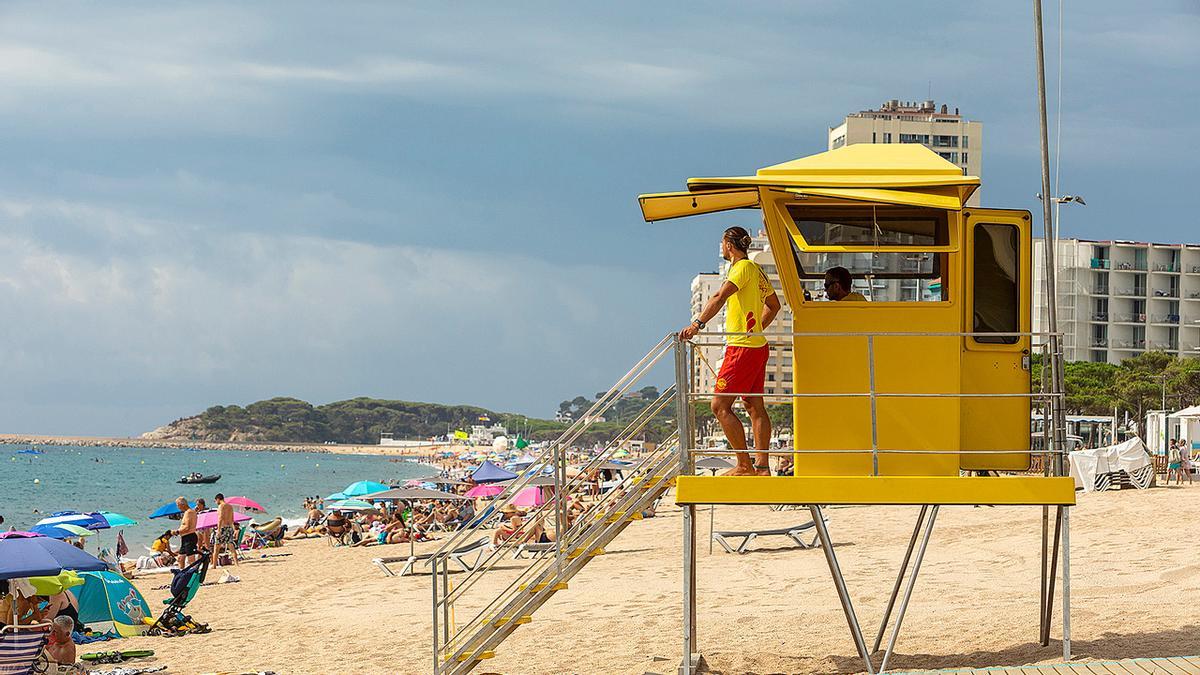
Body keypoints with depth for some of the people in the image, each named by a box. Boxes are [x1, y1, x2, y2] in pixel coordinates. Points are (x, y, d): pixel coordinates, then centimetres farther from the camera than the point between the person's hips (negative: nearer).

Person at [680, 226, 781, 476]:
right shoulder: (757, 270, 16)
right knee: (755, 407, 10)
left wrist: (697, 324, -34)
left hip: (742, 347, -10)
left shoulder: (743, 267, -11)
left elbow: (720, 298, -26)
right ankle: (762, 466, 9)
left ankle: (745, 465, -10)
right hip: (758, 346, 10)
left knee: (720, 406, -8)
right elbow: (773, 304, 30)